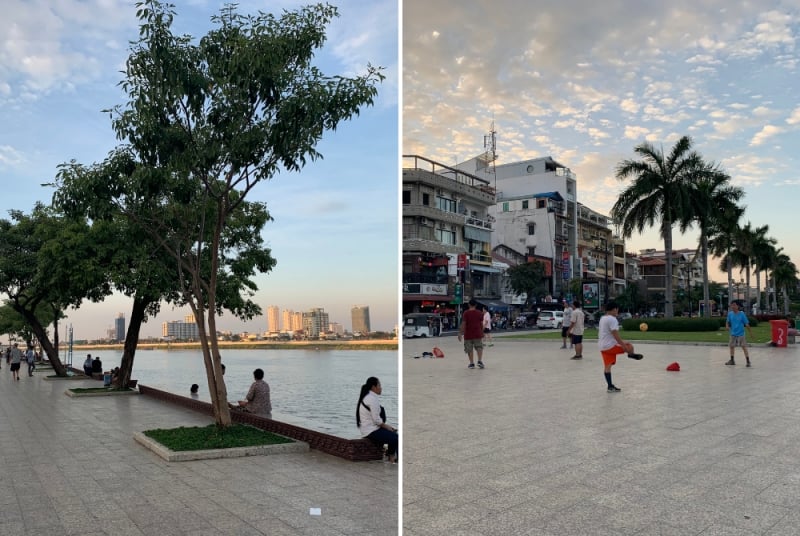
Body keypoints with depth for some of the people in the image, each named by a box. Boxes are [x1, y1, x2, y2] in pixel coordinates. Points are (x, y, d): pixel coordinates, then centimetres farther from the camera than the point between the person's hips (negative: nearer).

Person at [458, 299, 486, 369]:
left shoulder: (466, 313, -6)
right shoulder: (480, 313, 1)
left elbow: (463, 324, -10)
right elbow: (481, 324, 4)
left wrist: (460, 334, -6)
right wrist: (482, 333, 16)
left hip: (468, 334, -1)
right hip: (478, 334, 1)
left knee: (469, 349, 8)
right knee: (479, 347, 11)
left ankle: (471, 363, 9)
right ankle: (480, 361, -6)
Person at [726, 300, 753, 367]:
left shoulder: (742, 314, -13)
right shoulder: (730, 314, -2)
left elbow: (746, 323, -9)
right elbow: (728, 321, 13)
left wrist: (750, 332, -7)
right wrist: (727, 326, -7)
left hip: (741, 334, -5)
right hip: (733, 334, 5)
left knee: (744, 347, -6)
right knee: (731, 346, 13)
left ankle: (748, 361, 0)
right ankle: (732, 360, 29)